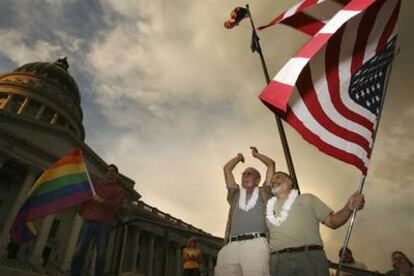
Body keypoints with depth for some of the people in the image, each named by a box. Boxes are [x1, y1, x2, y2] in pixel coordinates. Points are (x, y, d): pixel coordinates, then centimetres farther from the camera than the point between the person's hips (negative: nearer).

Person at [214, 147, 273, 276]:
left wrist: (256, 154, 41)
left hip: (256, 244, -2)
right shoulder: (235, 194, 27)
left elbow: (271, 164, 27)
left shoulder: (263, 192, 23)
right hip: (231, 246, 2)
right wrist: (238, 157, 45)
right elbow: (227, 168, 32)